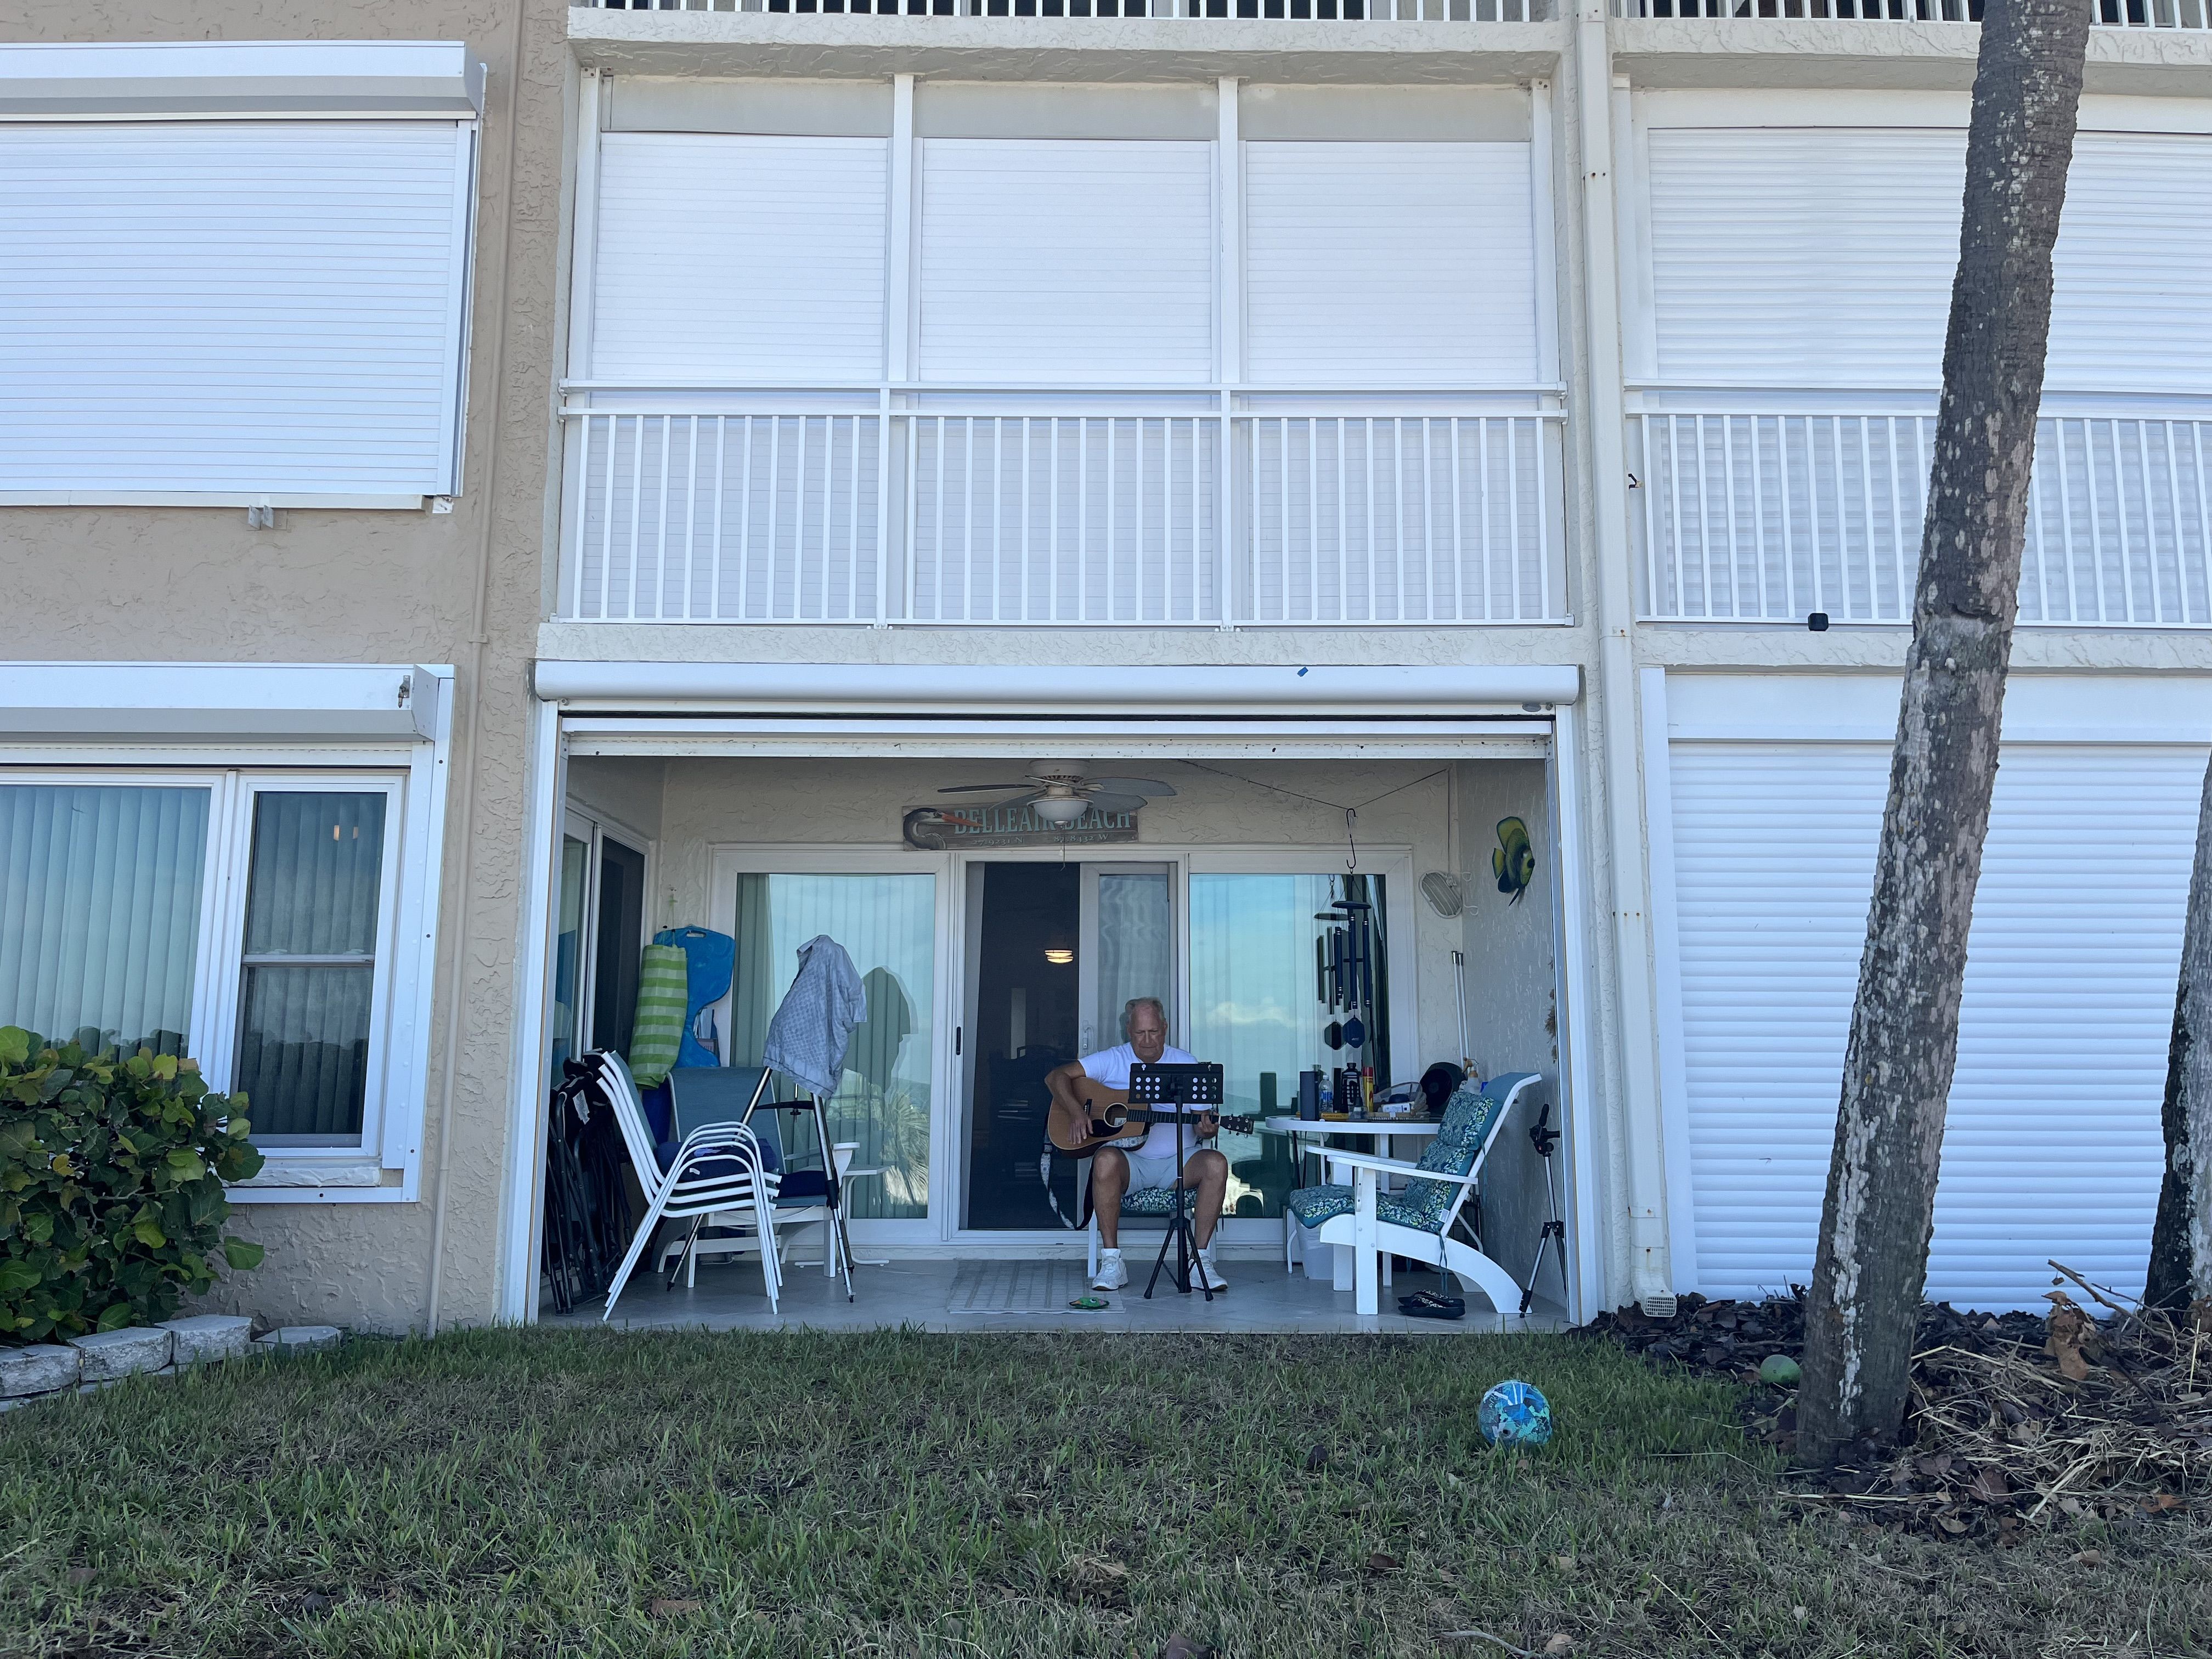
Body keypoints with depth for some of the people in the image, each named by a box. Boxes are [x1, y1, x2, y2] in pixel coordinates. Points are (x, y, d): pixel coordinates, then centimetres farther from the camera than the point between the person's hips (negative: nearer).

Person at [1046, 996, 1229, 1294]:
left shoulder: (1187, 1065, 7)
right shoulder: (1113, 1060, 3)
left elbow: (1200, 1124, 5)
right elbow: (1056, 1077, -2)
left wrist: (1206, 1130, -20)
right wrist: (1077, 1113, -17)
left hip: (1176, 1163, 2)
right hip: (1129, 1160, -1)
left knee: (1215, 1163, -28)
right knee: (1106, 1160, -36)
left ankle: (1201, 1262, -20)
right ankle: (1111, 1263, -26)